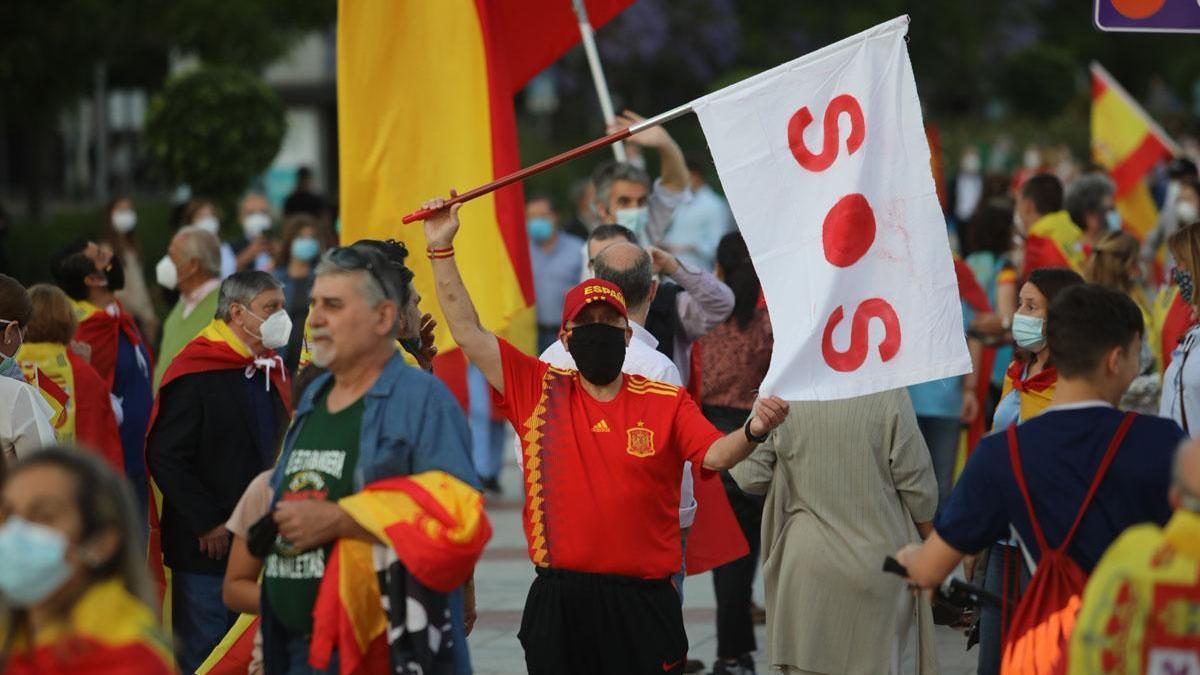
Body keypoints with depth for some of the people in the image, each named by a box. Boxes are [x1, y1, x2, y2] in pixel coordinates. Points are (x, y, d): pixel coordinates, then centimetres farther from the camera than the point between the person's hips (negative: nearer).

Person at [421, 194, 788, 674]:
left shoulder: (667, 402, 4)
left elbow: (714, 455, -10)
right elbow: (468, 333, 4)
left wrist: (752, 432, -33)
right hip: (558, 600, 1)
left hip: (642, 602, -1)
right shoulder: (539, 391, 6)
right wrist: (442, 250, 0)